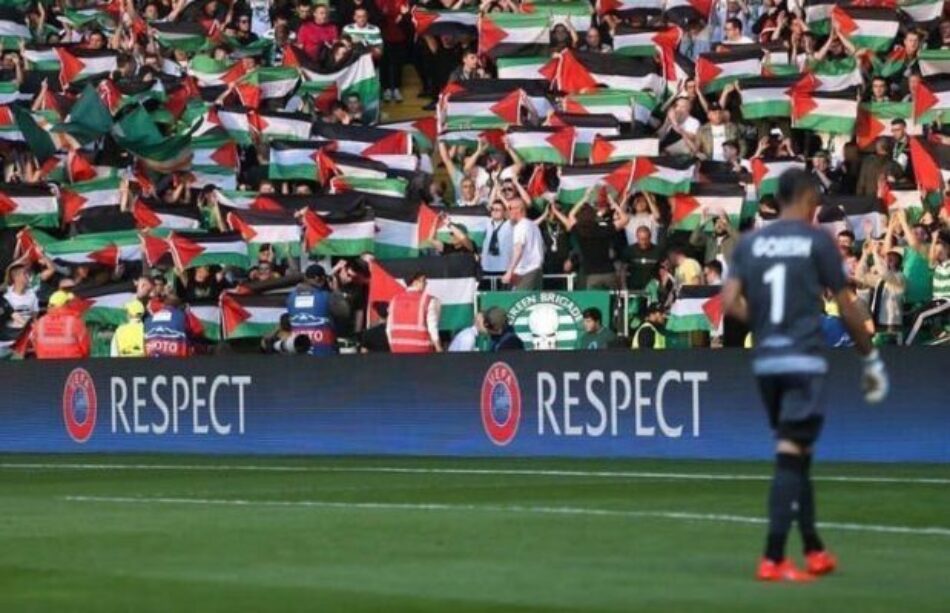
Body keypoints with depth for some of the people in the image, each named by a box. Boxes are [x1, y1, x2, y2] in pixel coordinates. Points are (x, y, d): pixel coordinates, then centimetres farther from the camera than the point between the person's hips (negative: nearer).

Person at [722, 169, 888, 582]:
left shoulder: (750, 243, 8)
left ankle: (815, 551, 24)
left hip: (765, 362, 5)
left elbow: (730, 304, 0)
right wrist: (871, 359, 9)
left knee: (797, 454, 17)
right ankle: (773, 559, -14)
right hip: (804, 361, -5)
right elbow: (846, 310, -1)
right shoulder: (817, 240, -3)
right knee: (791, 456, -7)